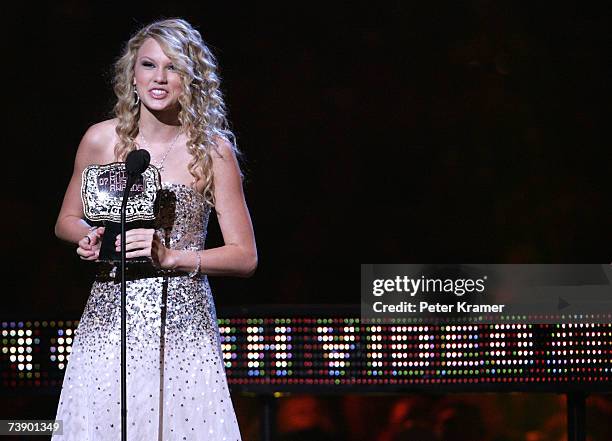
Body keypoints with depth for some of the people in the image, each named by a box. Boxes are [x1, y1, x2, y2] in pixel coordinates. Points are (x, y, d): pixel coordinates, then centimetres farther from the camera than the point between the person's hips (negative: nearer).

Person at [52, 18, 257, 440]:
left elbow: (245, 257, -1)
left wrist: (169, 256, -14)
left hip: (182, 326, -1)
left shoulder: (213, 151, -2)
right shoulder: (102, 140, 3)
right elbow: (67, 221, 18)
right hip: (108, 322, 2)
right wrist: (91, 237, -4)